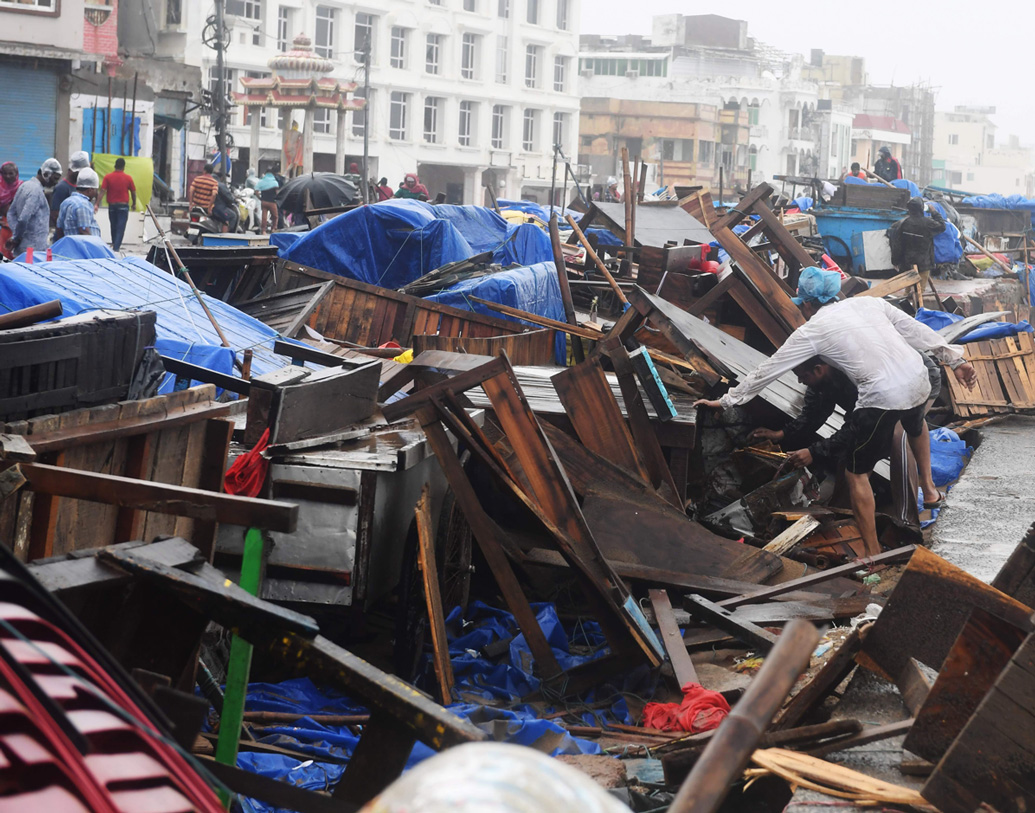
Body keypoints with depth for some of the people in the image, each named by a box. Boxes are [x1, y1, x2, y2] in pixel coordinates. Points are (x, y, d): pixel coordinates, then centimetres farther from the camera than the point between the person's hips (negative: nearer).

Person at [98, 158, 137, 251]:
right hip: (123, 205, -2)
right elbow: (133, 192, 2)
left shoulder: (107, 177, -4)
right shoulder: (128, 178, -4)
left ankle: (114, 244, 32)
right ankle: (116, 247, -10)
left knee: (113, 226, 18)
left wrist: (97, 204, -12)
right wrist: (134, 204, 17)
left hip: (112, 205, 2)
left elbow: (102, 191, -11)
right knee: (121, 227, -2)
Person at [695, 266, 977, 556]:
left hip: (881, 399, -6)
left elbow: (767, 371, 9)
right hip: (918, 381, 6)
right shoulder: (869, 303, 15)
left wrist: (726, 401, 19)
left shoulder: (812, 330, 3)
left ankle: (873, 555, 14)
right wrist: (955, 360, 24)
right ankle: (928, 486, 55)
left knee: (856, 473, 11)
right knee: (916, 423, 43)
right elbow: (917, 330, 16)